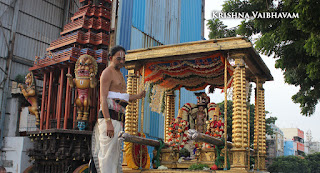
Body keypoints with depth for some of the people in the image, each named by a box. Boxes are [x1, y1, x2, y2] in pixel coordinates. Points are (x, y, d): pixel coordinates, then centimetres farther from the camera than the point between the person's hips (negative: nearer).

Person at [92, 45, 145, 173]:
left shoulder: (119, 74, 23)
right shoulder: (107, 73, -6)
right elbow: (103, 99, -16)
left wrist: (138, 96, 12)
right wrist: (108, 122, -24)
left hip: (118, 119, 10)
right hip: (109, 117, -9)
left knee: (116, 152, 13)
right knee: (108, 153, -9)